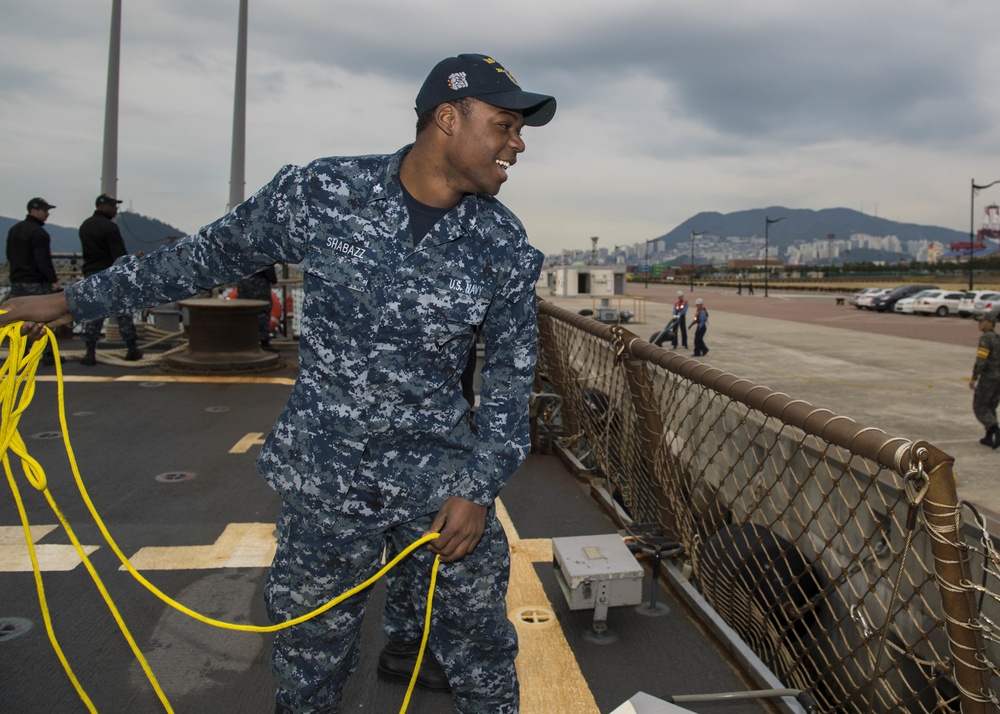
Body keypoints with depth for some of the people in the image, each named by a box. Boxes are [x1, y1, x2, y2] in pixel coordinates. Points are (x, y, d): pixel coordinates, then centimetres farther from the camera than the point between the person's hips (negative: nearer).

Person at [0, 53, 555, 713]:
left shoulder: (504, 244, -6)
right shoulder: (319, 193, -9)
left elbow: (512, 369, 1)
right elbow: (211, 255, 5)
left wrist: (480, 487, -6)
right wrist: (74, 301, 11)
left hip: (444, 485, 1)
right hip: (325, 486, 0)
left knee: (480, 646, 14)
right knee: (310, 657, 17)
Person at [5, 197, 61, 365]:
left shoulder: (14, 230, 14)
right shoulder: (38, 232, -16)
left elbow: (9, 255, 21)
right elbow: (43, 260, -20)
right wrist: (53, 280, -17)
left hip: (17, 281, 8)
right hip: (37, 282, -8)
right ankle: (48, 354, -2)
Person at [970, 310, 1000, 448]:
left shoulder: (985, 338, -15)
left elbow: (981, 359, -21)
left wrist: (974, 378, -17)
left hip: (988, 378, -8)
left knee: (979, 407, 1)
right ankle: (989, 437, 17)